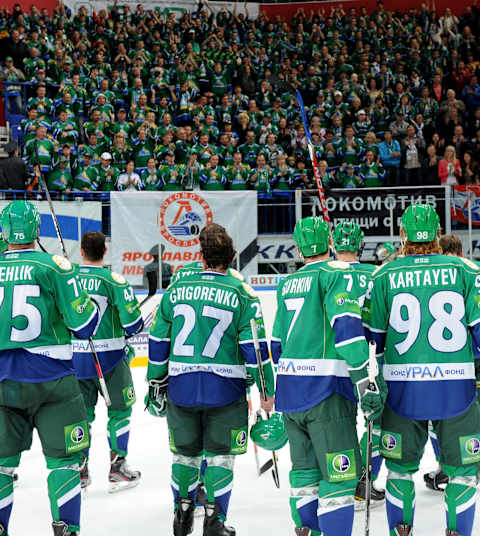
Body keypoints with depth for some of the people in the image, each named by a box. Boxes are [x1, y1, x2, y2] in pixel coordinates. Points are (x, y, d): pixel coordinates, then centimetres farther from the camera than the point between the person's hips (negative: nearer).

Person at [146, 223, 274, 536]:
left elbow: (158, 340, 7)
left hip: (180, 386, 2)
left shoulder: (176, 289, 3)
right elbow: (255, 347, -7)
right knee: (220, 453, 10)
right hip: (224, 388, -2)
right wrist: (267, 392, 0)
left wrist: (155, 381, 18)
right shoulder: (242, 295, -4)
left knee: (185, 451, 19)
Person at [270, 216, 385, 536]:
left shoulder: (288, 283, 18)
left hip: (288, 388, 8)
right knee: (340, 476, -5)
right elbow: (347, 326, -19)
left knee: (305, 468, 18)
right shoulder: (339, 273, -4)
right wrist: (365, 382, -21)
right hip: (325, 389, -7)